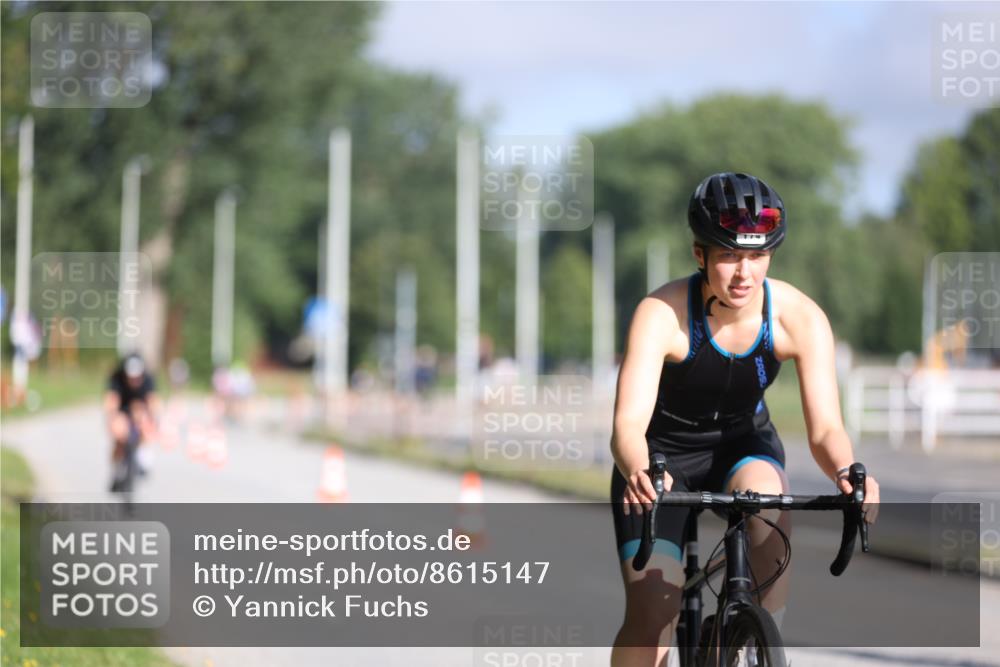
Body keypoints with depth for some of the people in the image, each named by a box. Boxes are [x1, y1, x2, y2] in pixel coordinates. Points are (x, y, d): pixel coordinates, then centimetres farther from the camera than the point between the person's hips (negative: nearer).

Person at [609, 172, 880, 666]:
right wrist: (637, 474, -61)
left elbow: (825, 427, -25)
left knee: (768, 497, -35)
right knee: (651, 617, -16)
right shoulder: (661, 314, -29)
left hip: (742, 444, 2)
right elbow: (628, 424, -38)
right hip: (663, 455, -2)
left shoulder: (800, 318, -23)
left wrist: (847, 472, -48)